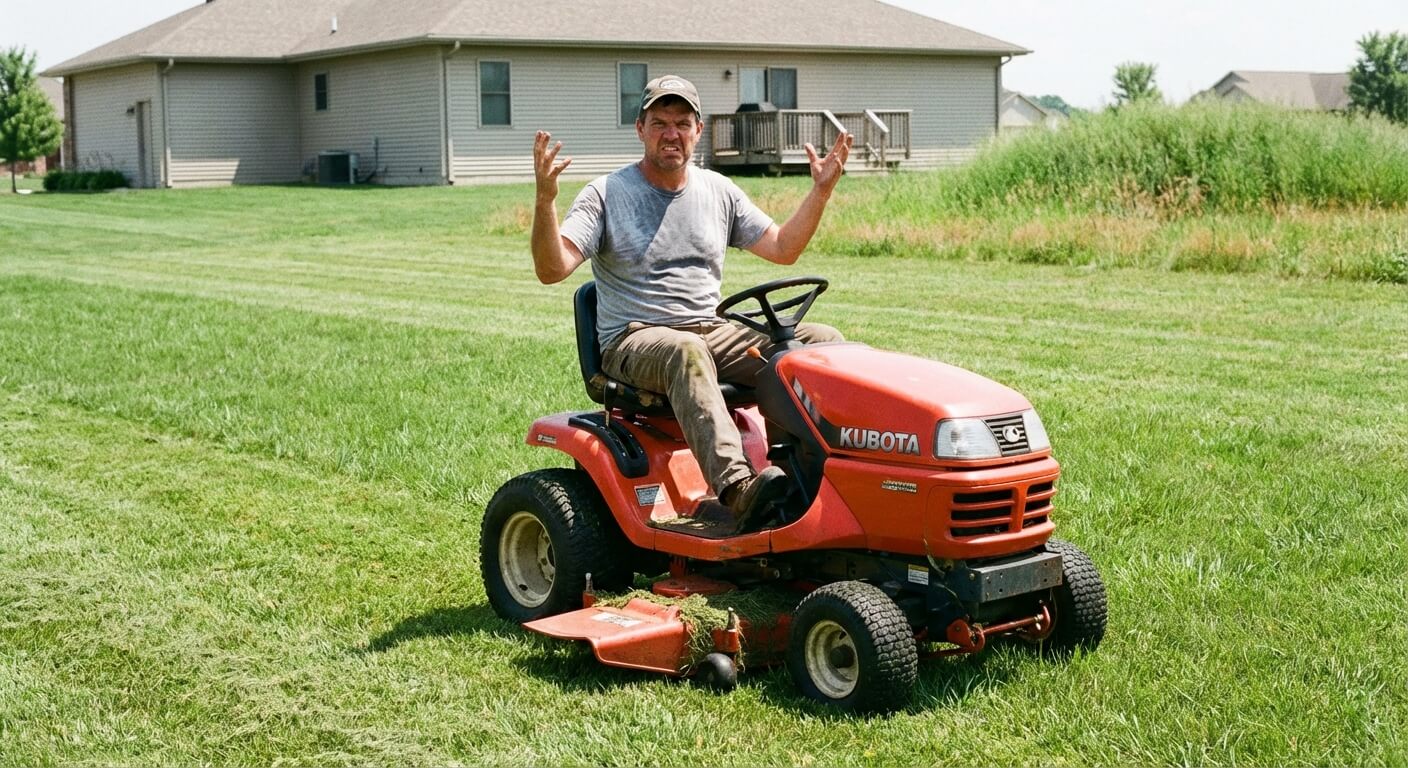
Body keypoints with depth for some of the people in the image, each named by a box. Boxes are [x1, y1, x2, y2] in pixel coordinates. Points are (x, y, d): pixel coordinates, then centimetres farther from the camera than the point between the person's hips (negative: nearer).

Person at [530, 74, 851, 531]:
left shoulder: (719, 191, 14)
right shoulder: (607, 195, -1)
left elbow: (783, 248, 18)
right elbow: (552, 269, -13)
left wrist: (821, 191, 7)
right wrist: (545, 200, -28)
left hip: (712, 333, 6)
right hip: (633, 341, -5)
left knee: (821, 340, -14)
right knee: (686, 352, -41)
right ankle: (737, 488, -56)